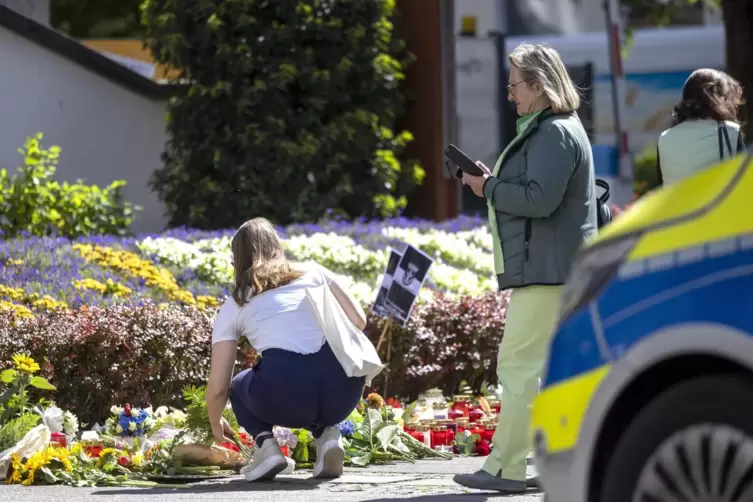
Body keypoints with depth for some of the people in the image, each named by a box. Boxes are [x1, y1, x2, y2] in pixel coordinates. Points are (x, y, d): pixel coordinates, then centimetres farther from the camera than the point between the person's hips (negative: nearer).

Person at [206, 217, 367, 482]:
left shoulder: (234, 307, 21)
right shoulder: (314, 273, 24)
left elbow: (218, 387, 19)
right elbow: (358, 321, 16)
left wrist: (216, 425, 40)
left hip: (285, 395, -2)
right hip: (342, 389, 2)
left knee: (240, 386, 33)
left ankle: (265, 442, 4)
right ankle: (325, 433, 10)